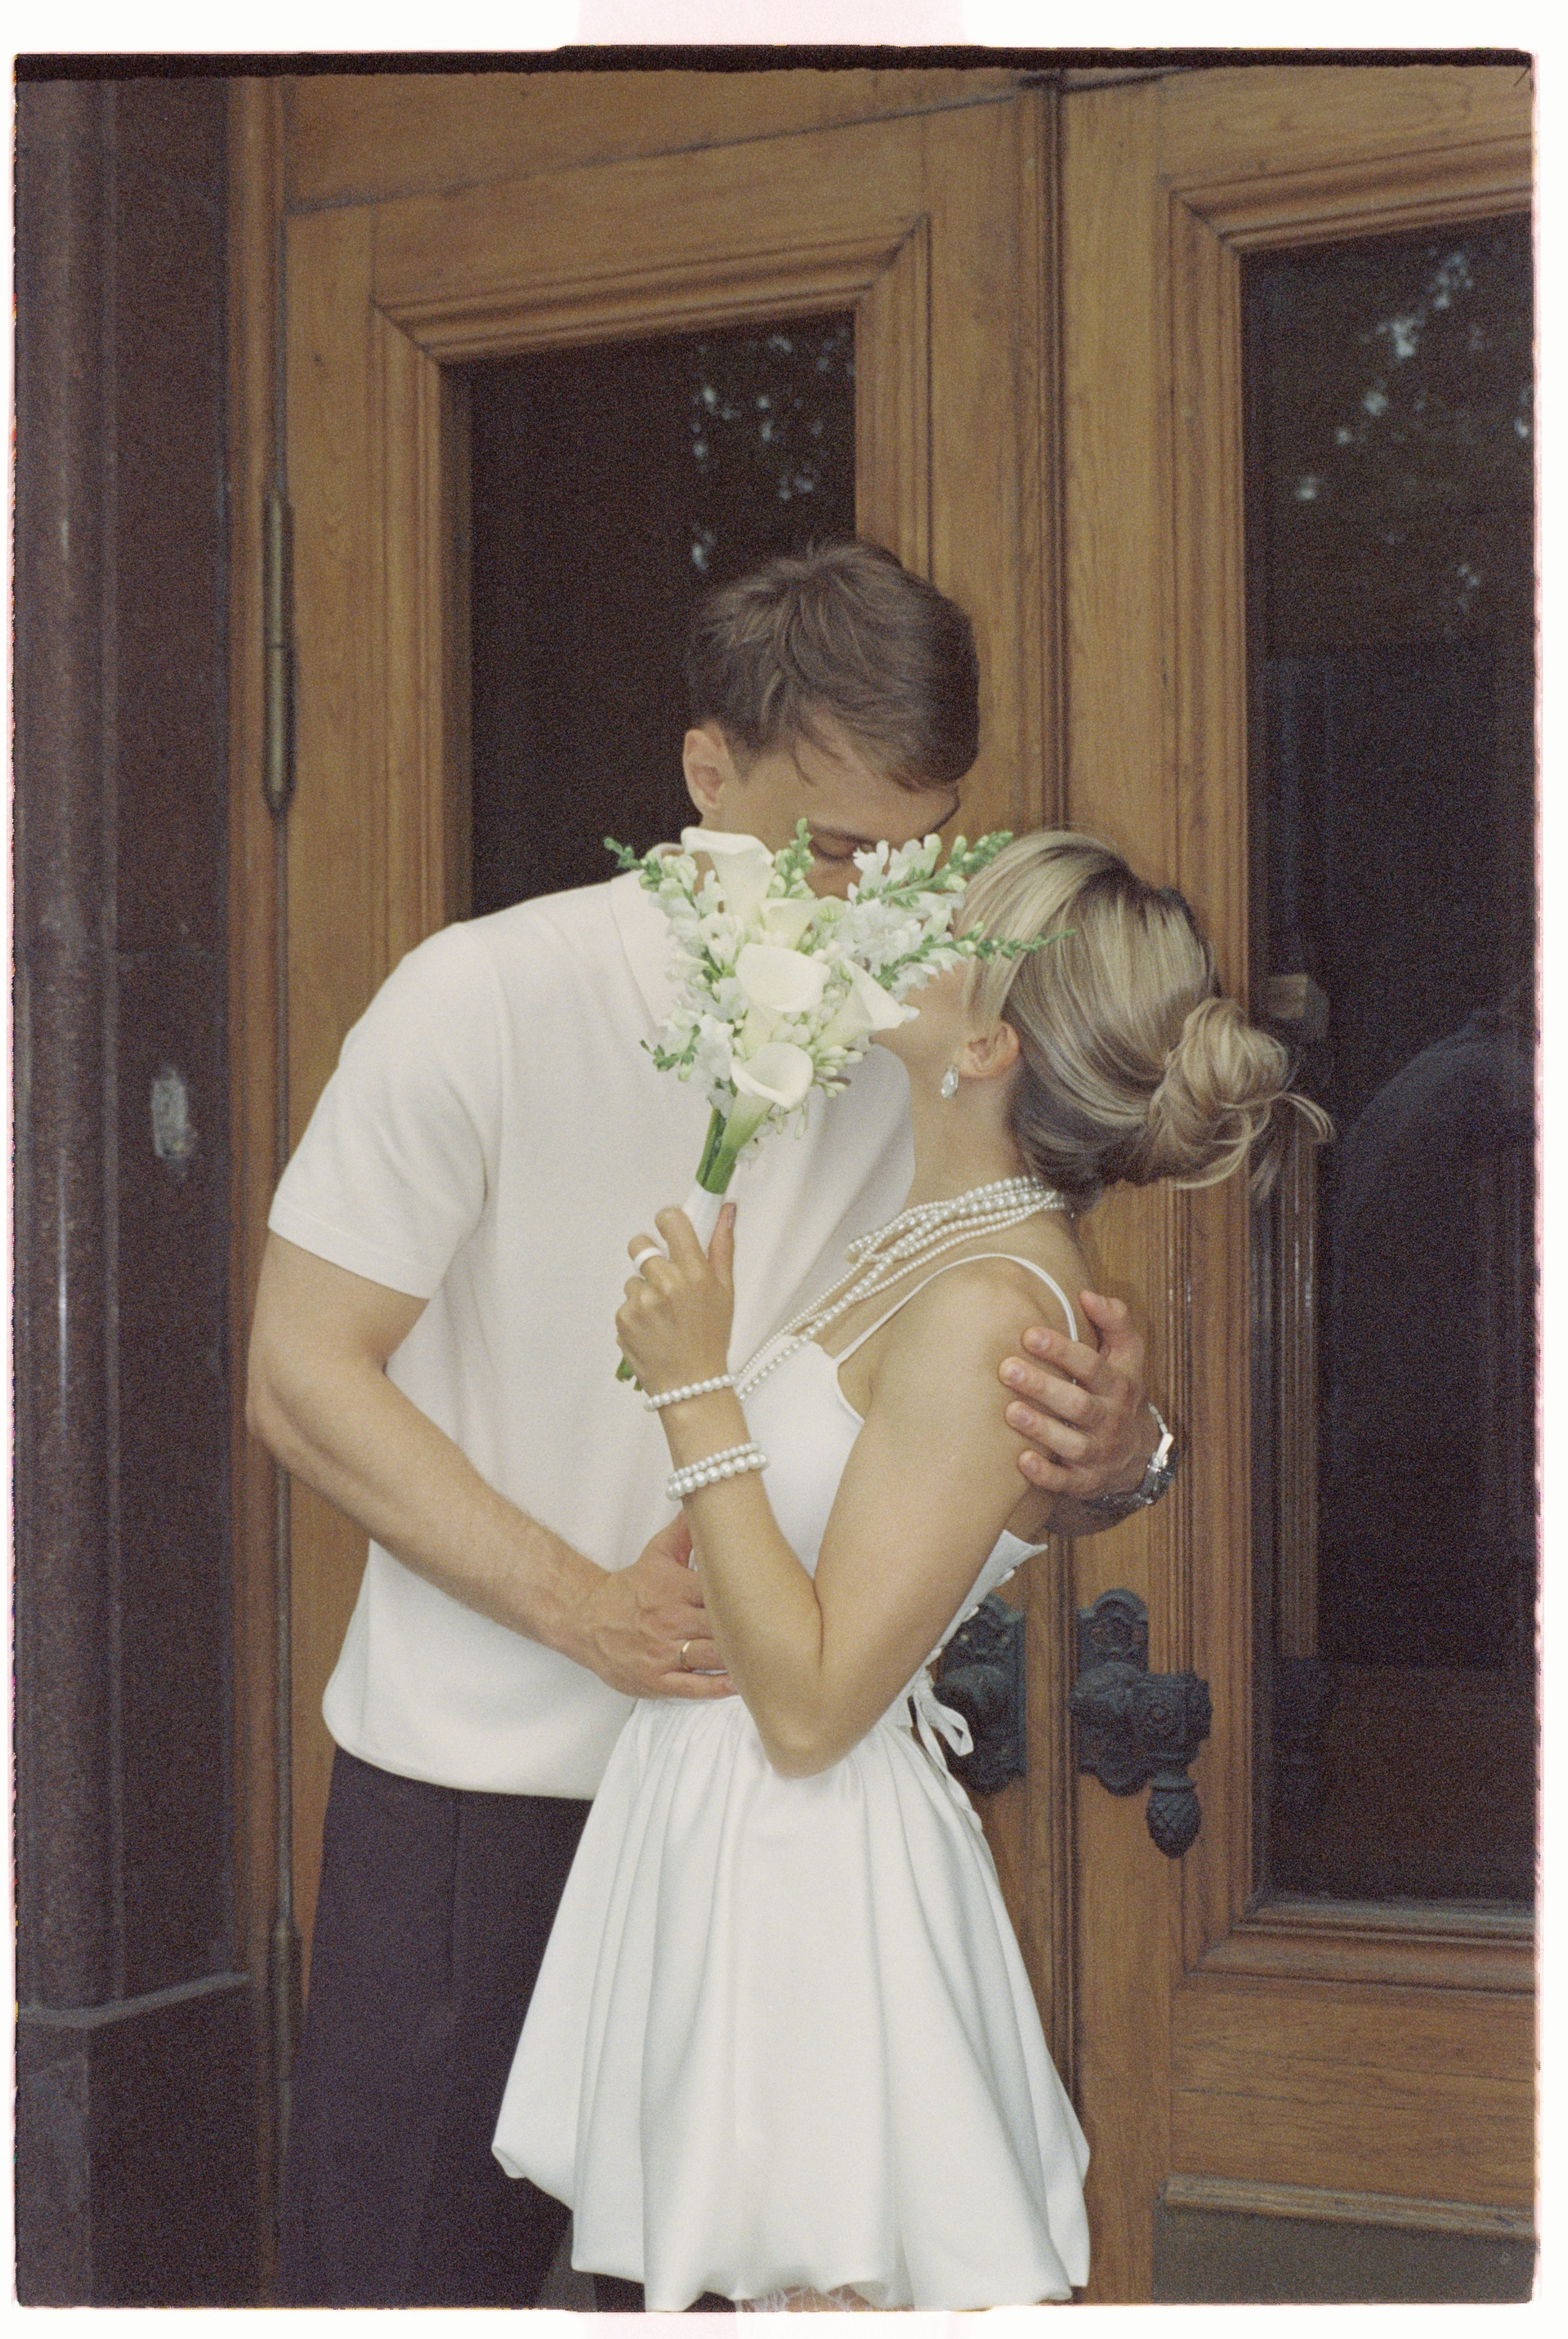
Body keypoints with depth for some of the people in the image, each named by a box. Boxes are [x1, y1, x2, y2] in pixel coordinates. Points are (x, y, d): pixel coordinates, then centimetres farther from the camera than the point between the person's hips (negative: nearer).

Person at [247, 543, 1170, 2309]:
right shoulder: (490, 1001, -10)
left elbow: (1019, 1405, 6)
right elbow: (304, 1376, -9)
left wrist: (1111, 1459, -20)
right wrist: (587, 1606, -19)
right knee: (401, 2276, 1)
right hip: (476, 1782, -3)